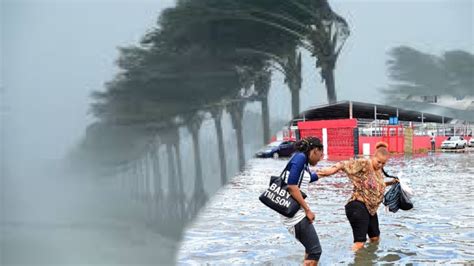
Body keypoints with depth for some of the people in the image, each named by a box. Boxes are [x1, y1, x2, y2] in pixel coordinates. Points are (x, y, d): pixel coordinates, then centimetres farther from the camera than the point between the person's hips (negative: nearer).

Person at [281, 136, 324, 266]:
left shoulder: (303, 162, 15)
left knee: (311, 248, 21)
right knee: (315, 251, -6)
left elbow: (311, 177, 37)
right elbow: (291, 186, -21)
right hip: (295, 213, -10)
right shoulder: (300, 157, -12)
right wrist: (307, 210, -16)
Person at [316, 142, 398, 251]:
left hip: (371, 208, 9)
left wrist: (391, 182, 17)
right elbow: (346, 164, -28)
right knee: (360, 242, -17)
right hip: (357, 206, -9)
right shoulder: (364, 164, -14)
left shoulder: (379, 170, 12)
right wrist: (332, 169, -45)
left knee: (375, 238, 23)